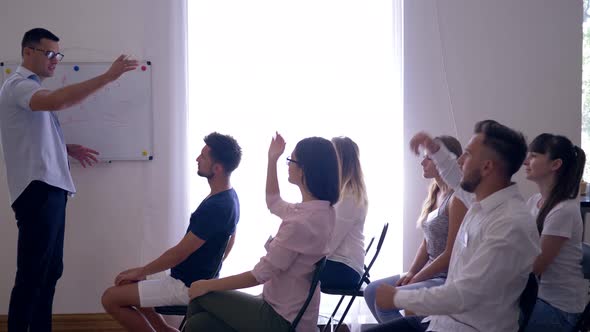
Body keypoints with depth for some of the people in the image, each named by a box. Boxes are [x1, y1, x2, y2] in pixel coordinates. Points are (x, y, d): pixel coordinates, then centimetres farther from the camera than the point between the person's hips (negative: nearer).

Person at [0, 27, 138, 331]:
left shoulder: (32, 88, 20)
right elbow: (57, 101, -32)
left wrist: (68, 149, 15)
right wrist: (108, 77, -32)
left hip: (50, 189, 10)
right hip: (37, 190, -10)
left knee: (50, 271, 13)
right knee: (32, 274, -7)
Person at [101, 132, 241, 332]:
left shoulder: (216, 207, -27)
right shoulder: (229, 197, 3)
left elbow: (180, 253, -22)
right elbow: (228, 244, 17)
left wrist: (139, 272, -10)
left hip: (188, 286, -10)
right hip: (200, 279, 10)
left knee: (110, 299, -8)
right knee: (128, 287, 20)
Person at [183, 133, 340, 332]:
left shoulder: (300, 223, -28)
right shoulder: (321, 210, 2)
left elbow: (259, 275, -20)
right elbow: (274, 203, 24)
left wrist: (208, 285, -9)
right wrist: (272, 159, 17)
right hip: (295, 311, 8)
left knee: (201, 296, 6)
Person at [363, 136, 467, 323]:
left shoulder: (457, 199, -16)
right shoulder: (435, 194, 11)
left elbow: (451, 254, -18)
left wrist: (416, 279, -12)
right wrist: (411, 273, 2)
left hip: (448, 279, -9)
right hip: (430, 273, 9)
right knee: (372, 291, 3)